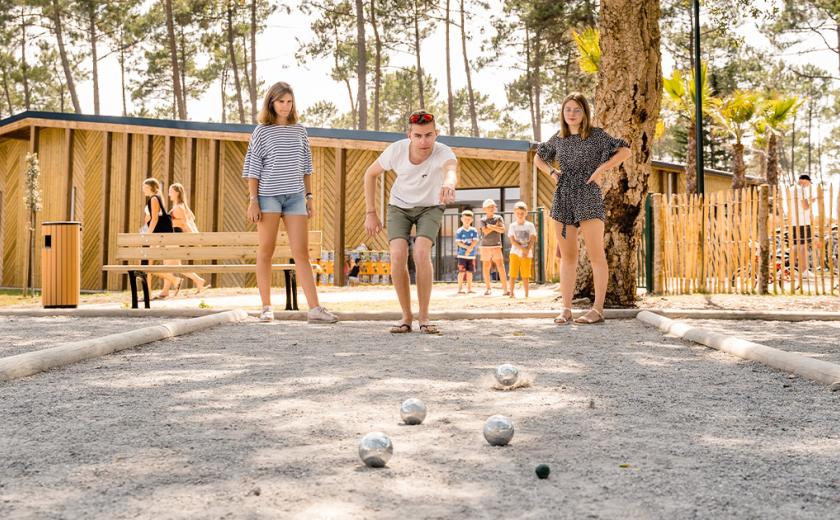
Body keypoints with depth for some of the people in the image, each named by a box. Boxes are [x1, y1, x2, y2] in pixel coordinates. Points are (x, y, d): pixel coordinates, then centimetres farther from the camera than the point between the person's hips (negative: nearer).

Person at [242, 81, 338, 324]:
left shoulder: (299, 131, 11)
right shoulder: (261, 131, 2)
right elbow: (252, 167, 0)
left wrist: (309, 196, 10)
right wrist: (253, 200, -6)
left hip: (295, 196, 3)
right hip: (268, 195, -3)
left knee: (302, 252, -2)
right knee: (266, 250, 3)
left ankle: (314, 308, -6)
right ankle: (266, 307, 10)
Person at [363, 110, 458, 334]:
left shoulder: (443, 152, -33)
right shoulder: (396, 150, -25)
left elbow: (452, 169, -58)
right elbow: (370, 174, -7)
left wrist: (449, 184, -83)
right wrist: (370, 213, -10)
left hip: (430, 207, -1)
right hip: (399, 206, 2)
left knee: (421, 253, -25)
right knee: (398, 256, -20)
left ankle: (424, 317, -10)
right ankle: (406, 316, -3)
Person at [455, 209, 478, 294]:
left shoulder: (474, 231, 4)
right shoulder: (459, 231, -3)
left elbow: (475, 241, -3)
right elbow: (458, 242, -8)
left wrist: (470, 249, -17)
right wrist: (467, 247, -19)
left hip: (471, 255, 3)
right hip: (462, 254, -3)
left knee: (470, 272, 6)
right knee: (462, 271, -5)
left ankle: (469, 288, 13)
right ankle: (460, 288, -1)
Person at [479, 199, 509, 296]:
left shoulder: (499, 218, 6)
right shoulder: (482, 220, 2)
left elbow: (502, 230, -9)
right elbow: (485, 231, -14)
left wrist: (491, 226, -12)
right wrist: (495, 226, -9)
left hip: (496, 246, 0)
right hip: (485, 246, 0)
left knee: (500, 266, -9)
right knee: (486, 267, 5)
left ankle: (505, 289, -10)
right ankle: (488, 289, 17)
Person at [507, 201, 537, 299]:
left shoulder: (530, 225, 3)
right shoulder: (513, 226, 2)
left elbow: (532, 240, 0)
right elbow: (512, 240, -5)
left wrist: (527, 251, -11)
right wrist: (522, 249, -16)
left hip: (527, 254, 0)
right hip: (515, 253, 0)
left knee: (526, 275, 3)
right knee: (513, 274, -4)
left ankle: (526, 294, 10)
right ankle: (512, 293, 2)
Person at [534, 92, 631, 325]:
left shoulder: (596, 135, 0)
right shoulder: (558, 139, 12)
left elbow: (625, 151, -8)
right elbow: (538, 158, 28)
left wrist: (600, 170, -13)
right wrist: (551, 172, 9)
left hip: (588, 197, -5)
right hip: (563, 199, 5)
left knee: (596, 255, -6)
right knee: (567, 256, 6)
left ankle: (598, 309, -4)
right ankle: (566, 308, 8)